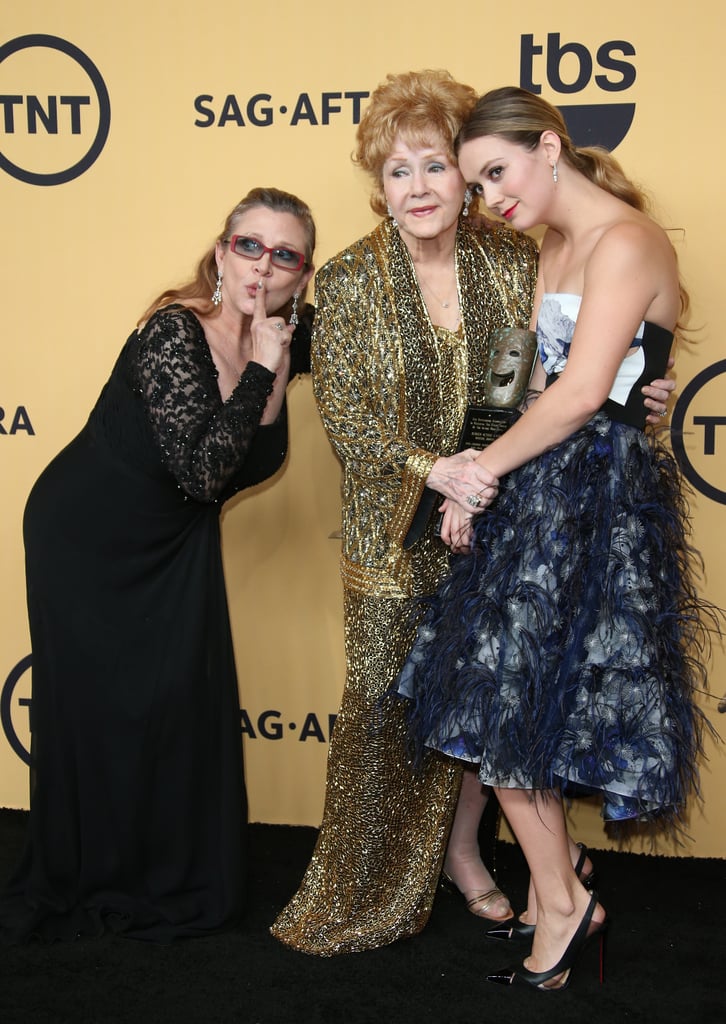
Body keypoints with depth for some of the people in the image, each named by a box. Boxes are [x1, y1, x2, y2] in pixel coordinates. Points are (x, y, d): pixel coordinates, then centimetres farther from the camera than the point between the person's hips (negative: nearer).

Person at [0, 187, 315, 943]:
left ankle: (176, 876, 26)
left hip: (177, 543, 6)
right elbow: (203, 470, -31)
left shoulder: (289, 338, -8)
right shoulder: (173, 333, -27)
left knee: (186, 703, 7)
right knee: (97, 709, 4)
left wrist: (282, 364, -11)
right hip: (87, 540, -5)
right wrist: (259, 371, -30)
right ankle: (79, 886, 25)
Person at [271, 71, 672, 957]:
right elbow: (341, 411, -13)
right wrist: (429, 466, -25)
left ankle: (460, 850, 33)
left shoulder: (514, 261, -2)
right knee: (384, 700, 4)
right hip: (397, 533, -2)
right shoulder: (349, 281, -8)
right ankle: (369, 885, 22)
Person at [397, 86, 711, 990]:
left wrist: (482, 470, -10)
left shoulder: (624, 241, -15)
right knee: (520, 697, 12)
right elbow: (544, 385, 11)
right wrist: (489, 475, -3)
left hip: (597, 493, -9)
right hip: (545, 485, 9)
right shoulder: (557, 248, 15)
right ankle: (558, 895, 24)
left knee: (506, 701, -4)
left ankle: (561, 901, 12)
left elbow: (581, 392, -20)